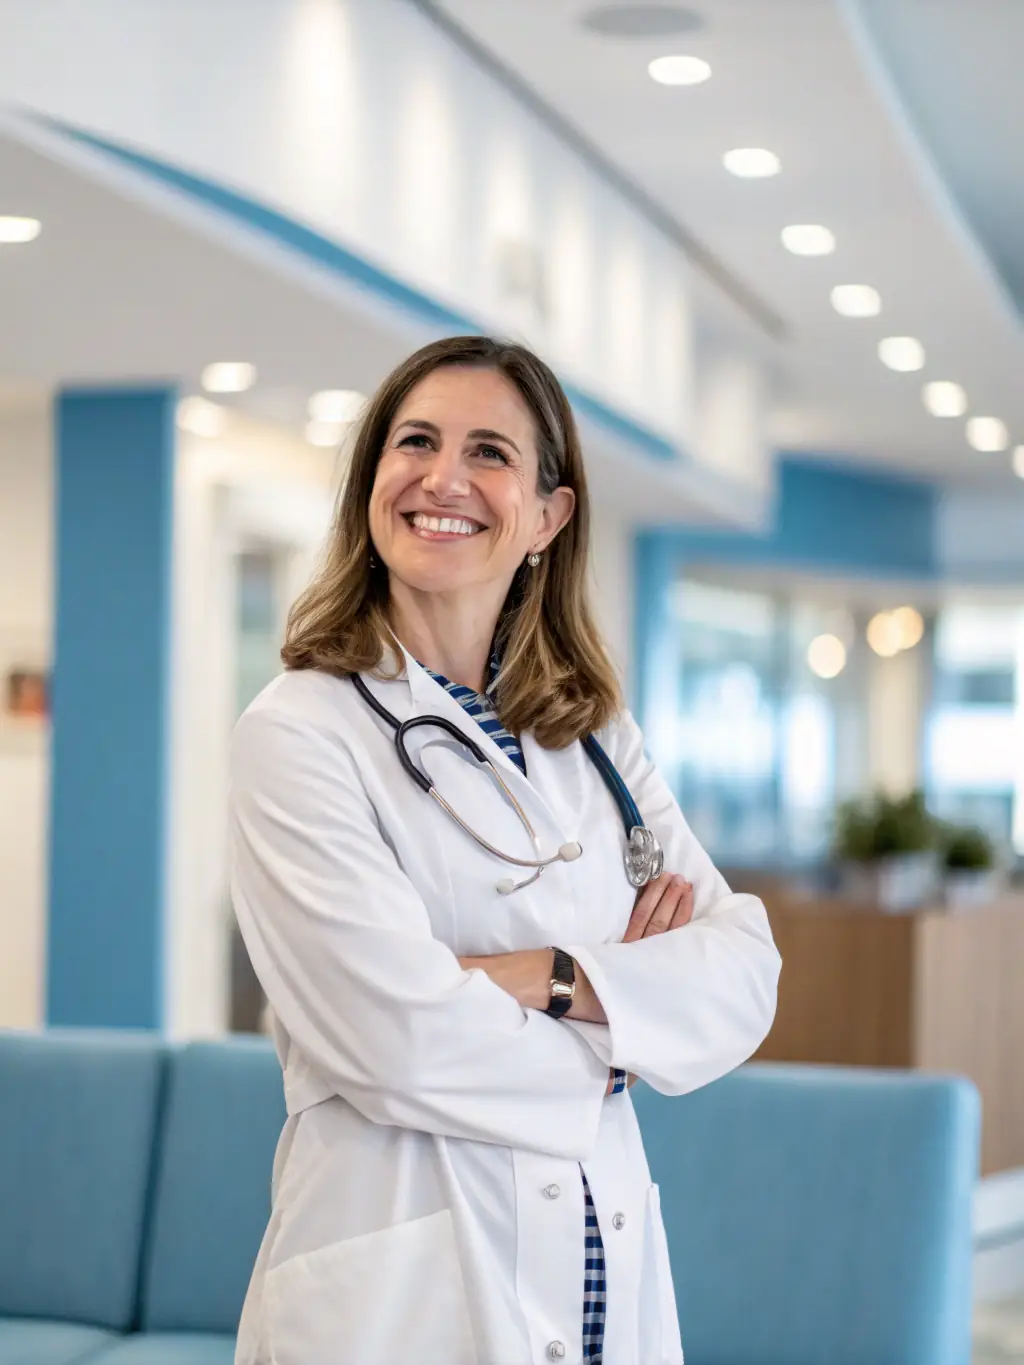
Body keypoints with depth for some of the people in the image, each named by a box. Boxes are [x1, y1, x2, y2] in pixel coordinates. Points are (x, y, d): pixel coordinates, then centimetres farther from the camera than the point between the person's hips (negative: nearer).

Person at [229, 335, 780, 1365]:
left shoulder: (597, 739, 9)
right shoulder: (297, 732, -9)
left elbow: (746, 971, -2)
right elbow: (399, 1037, -19)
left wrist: (554, 980, -17)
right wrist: (630, 1021, -4)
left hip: (612, 1277, 5)